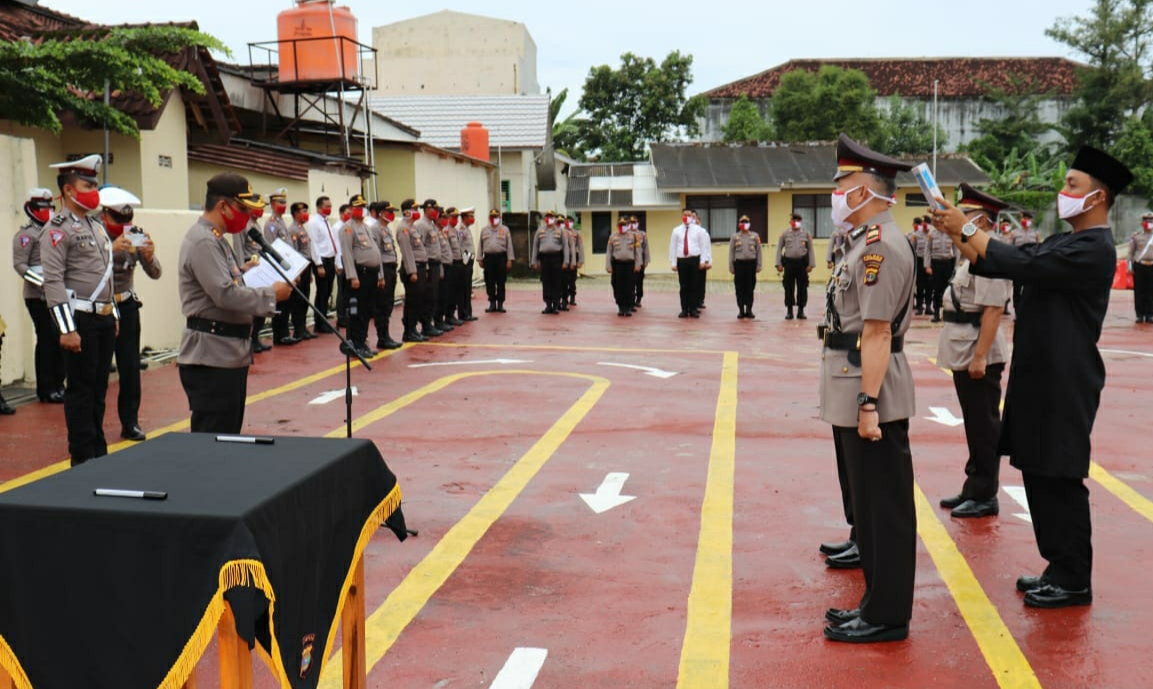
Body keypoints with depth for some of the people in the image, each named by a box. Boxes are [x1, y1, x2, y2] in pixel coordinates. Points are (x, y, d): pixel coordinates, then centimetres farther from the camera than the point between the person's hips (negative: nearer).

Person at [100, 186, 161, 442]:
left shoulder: (136, 236, -2)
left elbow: (155, 274, -3)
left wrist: (149, 255, -22)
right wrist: (111, 249, -39)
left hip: (127, 307, 3)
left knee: (131, 367, 3)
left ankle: (130, 422, 12)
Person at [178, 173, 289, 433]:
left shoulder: (217, 239, 18)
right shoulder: (203, 242, -16)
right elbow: (226, 295, -24)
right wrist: (271, 294, -14)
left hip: (230, 353, 11)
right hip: (212, 356, -11)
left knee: (230, 432, 16)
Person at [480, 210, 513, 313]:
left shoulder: (505, 230, 7)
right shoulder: (484, 230, 12)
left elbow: (509, 246, 3)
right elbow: (481, 246, 13)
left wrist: (510, 260, -4)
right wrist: (480, 259, 7)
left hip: (501, 257, -2)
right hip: (488, 257, 2)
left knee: (501, 283, 1)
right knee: (489, 283, 2)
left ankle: (500, 304, 8)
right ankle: (492, 303, 10)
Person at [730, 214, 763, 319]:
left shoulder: (755, 236, 7)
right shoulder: (734, 237, 7)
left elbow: (758, 251, 8)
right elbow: (731, 252, 8)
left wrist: (758, 265, 2)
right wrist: (731, 267, 4)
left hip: (751, 263, 0)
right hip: (739, 263, 0)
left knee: (750, 288, 1)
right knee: (740, 289, 1)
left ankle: (749, 310, 8)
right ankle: (741, 310, 7)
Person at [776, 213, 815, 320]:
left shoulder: (806, 233, 5)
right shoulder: (785, 234, 5)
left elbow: (810, 249, 5)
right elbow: (779, 248, 6)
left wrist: (811, 264, -2)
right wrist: (779, 264, -2)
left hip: (802, 262, 0)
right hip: (789, 262, 0)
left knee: (802, 287, 2)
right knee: (789, 288, 2)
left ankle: (801, 310, 12)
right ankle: (789, 310, 11)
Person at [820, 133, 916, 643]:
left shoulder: (881, 246, -16)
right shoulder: (868, 242, 15)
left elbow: (878, 333, -22)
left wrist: (868, 403, -24)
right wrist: (858, 401, 19)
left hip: (870, 397, -10)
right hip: (854, 396, 10)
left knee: (883, 506, -1)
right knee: (868, 501, 17)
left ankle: (887, 617, 10)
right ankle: (879, 603, 28)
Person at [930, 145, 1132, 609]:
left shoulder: (1094, 250, -15)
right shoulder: (1064, 243, 15)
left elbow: (1021, 264, -26)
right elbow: (992, 264, 12)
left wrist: (966, 228, -19)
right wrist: (955, 234, -3)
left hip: (1064, 386, -9)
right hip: (1041, 379, 9)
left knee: (1060, 481, -1)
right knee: (1039, 477, 14)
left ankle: (1073, 581, 11)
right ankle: (1059, 567, 26)